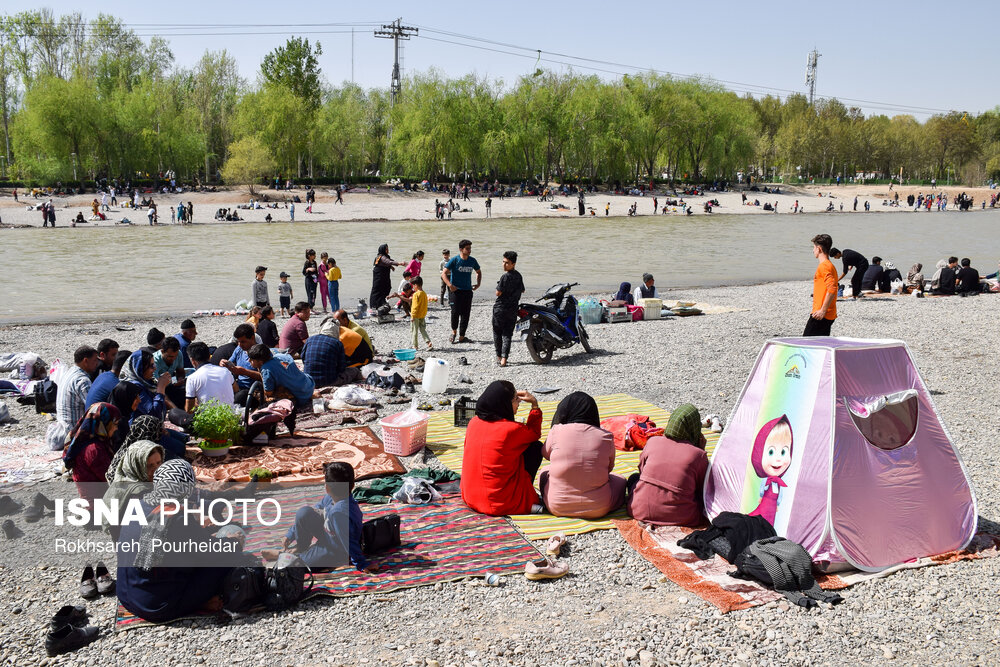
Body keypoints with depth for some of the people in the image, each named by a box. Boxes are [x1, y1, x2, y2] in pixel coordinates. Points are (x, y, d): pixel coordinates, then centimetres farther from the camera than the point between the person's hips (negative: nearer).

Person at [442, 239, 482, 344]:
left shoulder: (472, 260, 6)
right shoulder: (454, 260, -7)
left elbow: (478, 272, 23)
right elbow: (444, 274, -8)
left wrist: (478, 284, 9)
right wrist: (450, 285, -20)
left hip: (468, 291, 4)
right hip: (456, 290, -4)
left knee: (465, 314, 2)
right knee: (455, 312, -8)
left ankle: (461, 336, 10)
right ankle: (454, 331, 18)